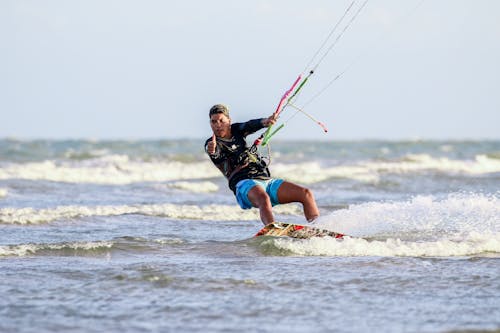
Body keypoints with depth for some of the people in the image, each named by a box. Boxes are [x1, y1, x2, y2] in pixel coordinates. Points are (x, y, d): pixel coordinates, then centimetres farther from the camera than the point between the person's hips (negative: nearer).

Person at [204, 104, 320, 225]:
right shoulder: (212, 143, 3)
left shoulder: (236, 130, 17)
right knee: (263, 198, -40)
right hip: (244, 184, -6)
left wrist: (264, 122, -27)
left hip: (266, 180, 6)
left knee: (306, 194, -9)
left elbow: (250, 126, -4)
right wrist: (211, 151, -46)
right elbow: (216, 154, -21)